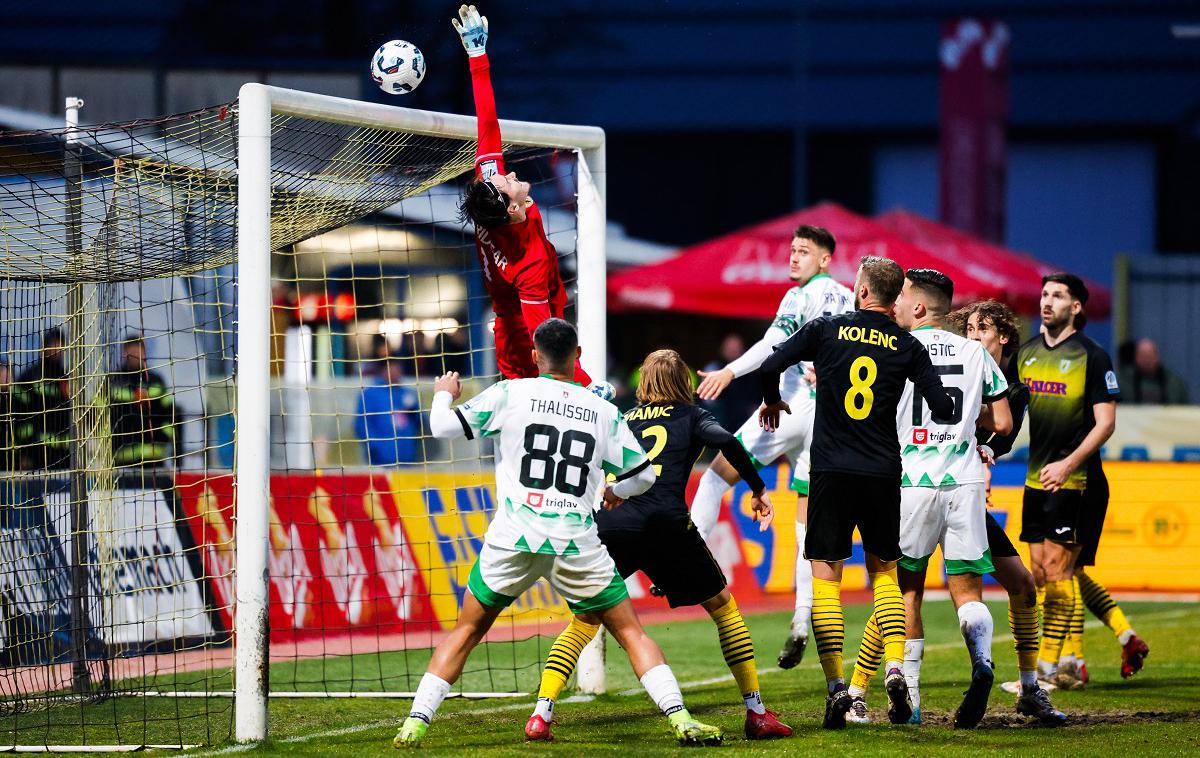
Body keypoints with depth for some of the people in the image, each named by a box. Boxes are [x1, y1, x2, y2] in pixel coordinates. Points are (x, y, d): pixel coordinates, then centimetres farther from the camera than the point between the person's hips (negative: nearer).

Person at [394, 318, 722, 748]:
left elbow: (443, 427, 1)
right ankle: (679, 719, -2)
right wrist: (617, 491, 37)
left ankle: (415, 724, 6)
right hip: (577, 545, 0)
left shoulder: (509, 394, 2)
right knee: (631, 633, 10)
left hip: (513, 539, 0)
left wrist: (444, 394, 24)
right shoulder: (603, 411, 8)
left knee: (465, 632, 14)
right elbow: (643, 474, 14)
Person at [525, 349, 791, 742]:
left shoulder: (625, 419, 25)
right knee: (723, 606, 13)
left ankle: (541, 714, -3)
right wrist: (758, 489, 4)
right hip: (664, 524, -2)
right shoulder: (690, 415, 16)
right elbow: (725, 440, -3)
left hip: (609, 523, 2)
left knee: (584, 621, 14)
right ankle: (757, 713, 8)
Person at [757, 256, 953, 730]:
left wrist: (772, 402, 19)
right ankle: (895, 669, 1)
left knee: (825, 575, 2)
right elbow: (943, 409, -1)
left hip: (831, 472, -2)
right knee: (884, 570, 18)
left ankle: (835, 686, -9)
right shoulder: (908, 347, 3)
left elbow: (769, 367, -2)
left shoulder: (826, 330, 0)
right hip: (883, 473, 2)